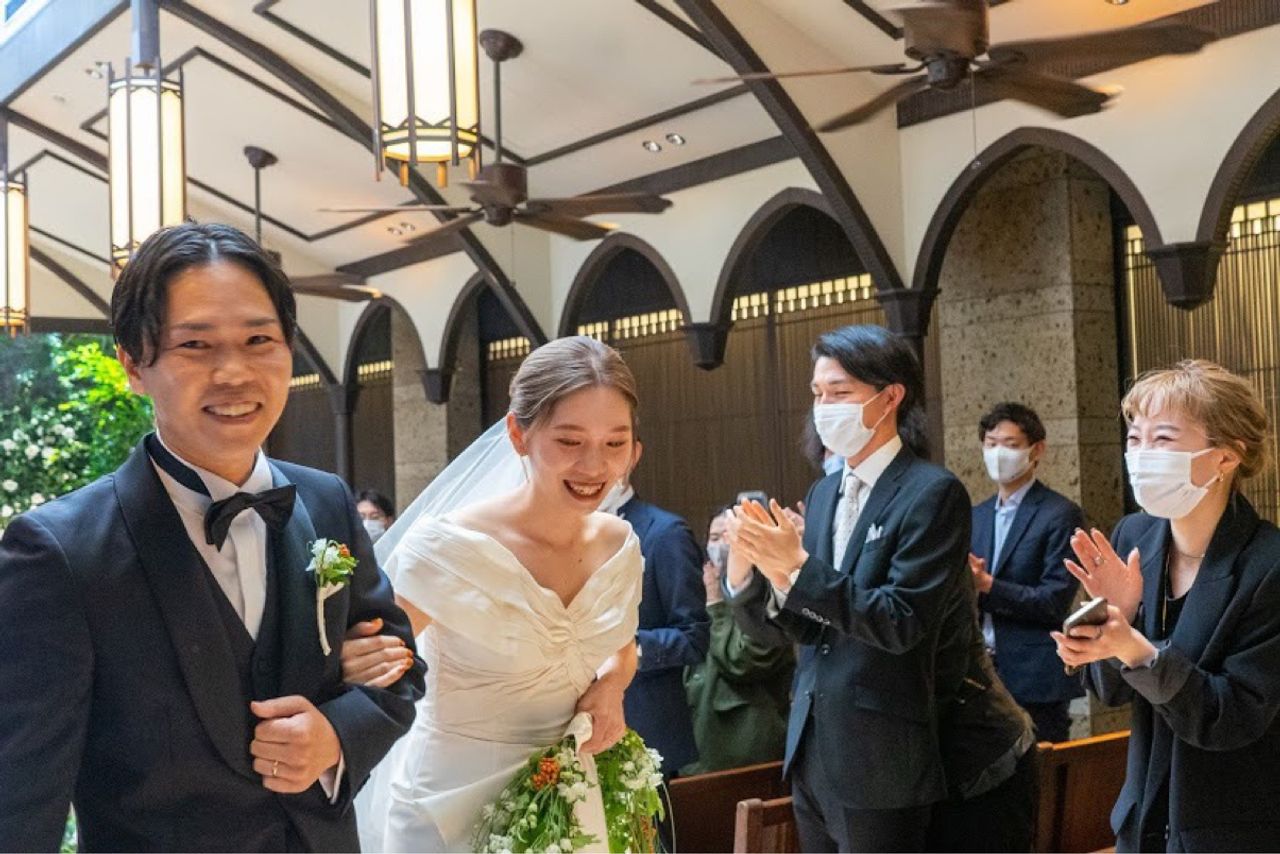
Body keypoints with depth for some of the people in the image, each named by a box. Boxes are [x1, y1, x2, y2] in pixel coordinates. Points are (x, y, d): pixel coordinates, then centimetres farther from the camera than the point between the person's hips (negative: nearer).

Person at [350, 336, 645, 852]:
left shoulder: (619, 544, -5)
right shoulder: (443, 548, -21)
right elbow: (369, 661, -12)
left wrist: (610, 690, -7)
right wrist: (356, 664, -34)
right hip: (453, 803, -5)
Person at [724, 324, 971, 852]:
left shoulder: (933, 493, -11)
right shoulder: (823, 493, 10)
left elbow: (902, 623, -19)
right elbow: (799, 627, 7)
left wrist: (798, 567, -24)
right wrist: (745, 573, -11)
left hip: (879, 760, -7)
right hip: (811, 749, 7)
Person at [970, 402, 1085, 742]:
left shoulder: (1061, 514, -6)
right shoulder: (977, 516, 14)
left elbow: (1056, 602, -13)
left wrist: (987, 585, -19)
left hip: (1036, 678, -5)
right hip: (984, 675, 6)